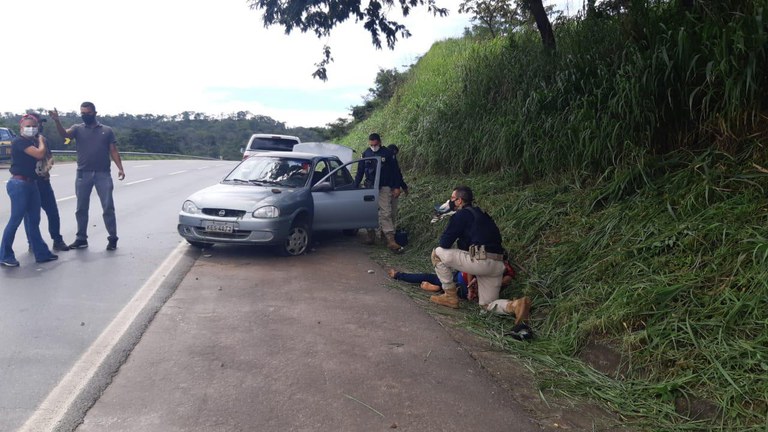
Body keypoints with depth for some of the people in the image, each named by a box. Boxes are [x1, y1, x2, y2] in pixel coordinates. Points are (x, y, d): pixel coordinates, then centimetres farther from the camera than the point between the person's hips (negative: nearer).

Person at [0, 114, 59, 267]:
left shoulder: (32, 142, 15)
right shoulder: (19, 141, -11)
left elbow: (42, 156, 14)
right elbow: (40, 154, -20)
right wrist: (41, 141, -4)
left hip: (31, 184, 9)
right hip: (19, 184, -9)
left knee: (34, 220, 11)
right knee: (15, 220, -5)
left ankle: (41, 253, 17)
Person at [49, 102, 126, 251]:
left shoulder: (107, 130, 9)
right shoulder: (78, 128, 8)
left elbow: (113, 151, 5)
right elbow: (64, 134, -12)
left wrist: (120, 168, -8)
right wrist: (57, 121, -31)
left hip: (103, 174, -1)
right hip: (83, 174, 2)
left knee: (108, 207, -2)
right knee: (81, 208, 7)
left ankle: (112, 238, 5)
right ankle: (81, 239, 17)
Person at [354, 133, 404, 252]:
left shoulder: (387, 153, -2)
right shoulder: (366, 153, 6)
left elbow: (395, 171, 1)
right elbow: (360, 171, 11)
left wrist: (396, 187, -3)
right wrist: (355, 186, 7)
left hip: (384, 188, -3)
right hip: (369, 187, 3)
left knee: (386, 213, -9)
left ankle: (391, 240, -14)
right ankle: (371, 235, 21)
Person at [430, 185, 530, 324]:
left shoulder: (461, 215, 0)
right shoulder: (479, 214, 26)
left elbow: (444, 243, -4)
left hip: (480, 261, -9)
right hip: (498, 265, 9)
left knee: (438, 253, 6)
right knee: (488, 304, 21)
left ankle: (450, 296, 10)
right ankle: (515, 305, -9)